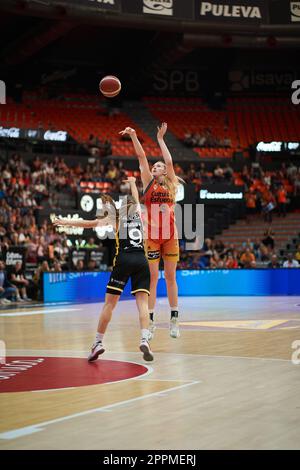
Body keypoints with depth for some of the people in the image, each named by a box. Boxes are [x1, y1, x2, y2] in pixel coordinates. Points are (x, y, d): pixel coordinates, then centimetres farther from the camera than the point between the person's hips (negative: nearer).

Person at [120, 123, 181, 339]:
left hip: (171, 236, 1)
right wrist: (133, 136, -3)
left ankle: (174, 319, 9)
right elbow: (141, 156, 1)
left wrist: (160, 139, 8)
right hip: (152, 236, -1)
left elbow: (170, 162, 2)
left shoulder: (171, 185, 11)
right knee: (152, 277, -1)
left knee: (171, 277, 5)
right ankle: (150, 321, 2)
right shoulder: (148, 183, 8)